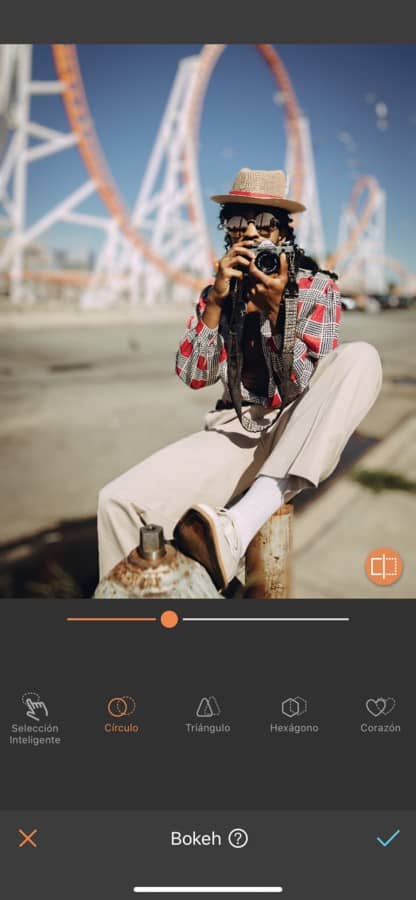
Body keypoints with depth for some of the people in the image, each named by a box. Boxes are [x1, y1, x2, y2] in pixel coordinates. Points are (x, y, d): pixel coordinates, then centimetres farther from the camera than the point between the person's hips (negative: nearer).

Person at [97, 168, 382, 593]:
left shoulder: (318, 288, -2)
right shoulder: (218, 292, 7)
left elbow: (305, 388, -11)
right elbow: (193, 375, -3)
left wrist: (274, 310, -23)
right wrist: (215, 302, -15)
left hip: (298, 435, -1)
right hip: (235, 431, 2)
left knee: (361, 357, -33)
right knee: (117, 501, -22)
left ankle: (241, 524, -43)